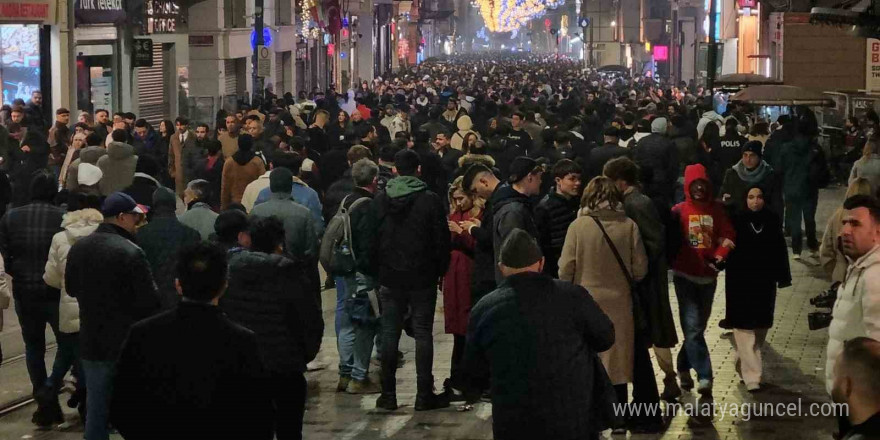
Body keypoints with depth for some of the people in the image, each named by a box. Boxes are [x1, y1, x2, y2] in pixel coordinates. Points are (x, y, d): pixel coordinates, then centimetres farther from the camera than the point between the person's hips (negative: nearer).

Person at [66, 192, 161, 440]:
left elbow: (71, 289, 18)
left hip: (91, 341, 6)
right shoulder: (130, 252, -19)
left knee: (96, 409, 12)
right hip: (128, 343, -5)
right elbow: (149, 301, -18)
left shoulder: (78, 248, 3)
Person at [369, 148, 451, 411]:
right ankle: (424, 395, 3)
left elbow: (371, 241, 4)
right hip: (423, 279, -2)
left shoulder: (380, 201, 0)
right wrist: (440, 270, 6)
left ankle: (388, 394, 8)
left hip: (390, 280, 2)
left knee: (389, 335, 7)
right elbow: (442, 241, -7)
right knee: (423, 334, 3)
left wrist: (377, 271, 12)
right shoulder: (430, 201, -8)